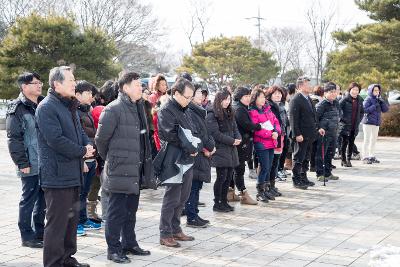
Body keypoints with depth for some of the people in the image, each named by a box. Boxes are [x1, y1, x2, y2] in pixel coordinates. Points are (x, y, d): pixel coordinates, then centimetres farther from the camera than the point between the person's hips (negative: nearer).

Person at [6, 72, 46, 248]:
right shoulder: (17, 109, -8)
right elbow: (14, 138, -11)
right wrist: (22, 163, -15)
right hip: (30, 166, -7)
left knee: (42, 200, 13)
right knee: (28, 200, 1)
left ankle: (40, 233, 26)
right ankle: (27, 236, 12)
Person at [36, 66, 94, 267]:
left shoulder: (69, 106, 16)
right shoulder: (47, 107, -14)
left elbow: (79, 132, 21)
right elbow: (55, 139, -22)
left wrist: (88, 146, 0)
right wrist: (82, 151, -14)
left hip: (73, 174, 10)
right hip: (57, 175, -10)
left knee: (72, 218, 17)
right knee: (57, 222, -5)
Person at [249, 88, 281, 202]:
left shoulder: (267, 109, 14)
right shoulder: (253, 112, -10)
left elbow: (276, 121, 13)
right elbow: (256, 129, -16)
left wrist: (276, 132, -7)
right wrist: (270, 134, -19)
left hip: (271, 143, 7)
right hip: (261, 144, -7)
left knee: (269, 167, 13)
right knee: (265, 168, -7)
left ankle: (267, 190, 23)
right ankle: (260, 192, 4)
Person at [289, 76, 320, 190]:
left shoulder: (308, 99, 16)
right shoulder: (295, 100, -13)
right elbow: (293, 118, -18)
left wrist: (316, 129, 15)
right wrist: (297, 134, -22)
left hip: (309, 135, 9)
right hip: (301, 136, -9)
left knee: (306, 158, 16)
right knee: (298, 158, -1)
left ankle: (303, 178, 25)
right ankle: (296, 180, 6)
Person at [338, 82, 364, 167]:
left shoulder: (359, 100, 9)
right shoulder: (345, 99, -8)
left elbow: (362, 111, 23)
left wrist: (359, 120, 12)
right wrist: (341, 118, -12)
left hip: (355, 126, 5)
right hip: (345, 125, -5)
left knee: (351, 143, 8)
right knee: (344, 142, -2)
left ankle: (349, 159, 17)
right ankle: (343, 160, 9)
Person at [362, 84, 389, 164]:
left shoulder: (379, 100, 12)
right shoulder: (368, 99, -8)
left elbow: (386, 109, 7)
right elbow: (365, 110, -19)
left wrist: (382, 102, -8)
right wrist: (375, 106, -21)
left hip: (377, 123, 7)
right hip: (368, 122, -7)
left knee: (374, 140, 12)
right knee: (367, 140, -4)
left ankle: (372, 156, 21)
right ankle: (365, 157, -1)